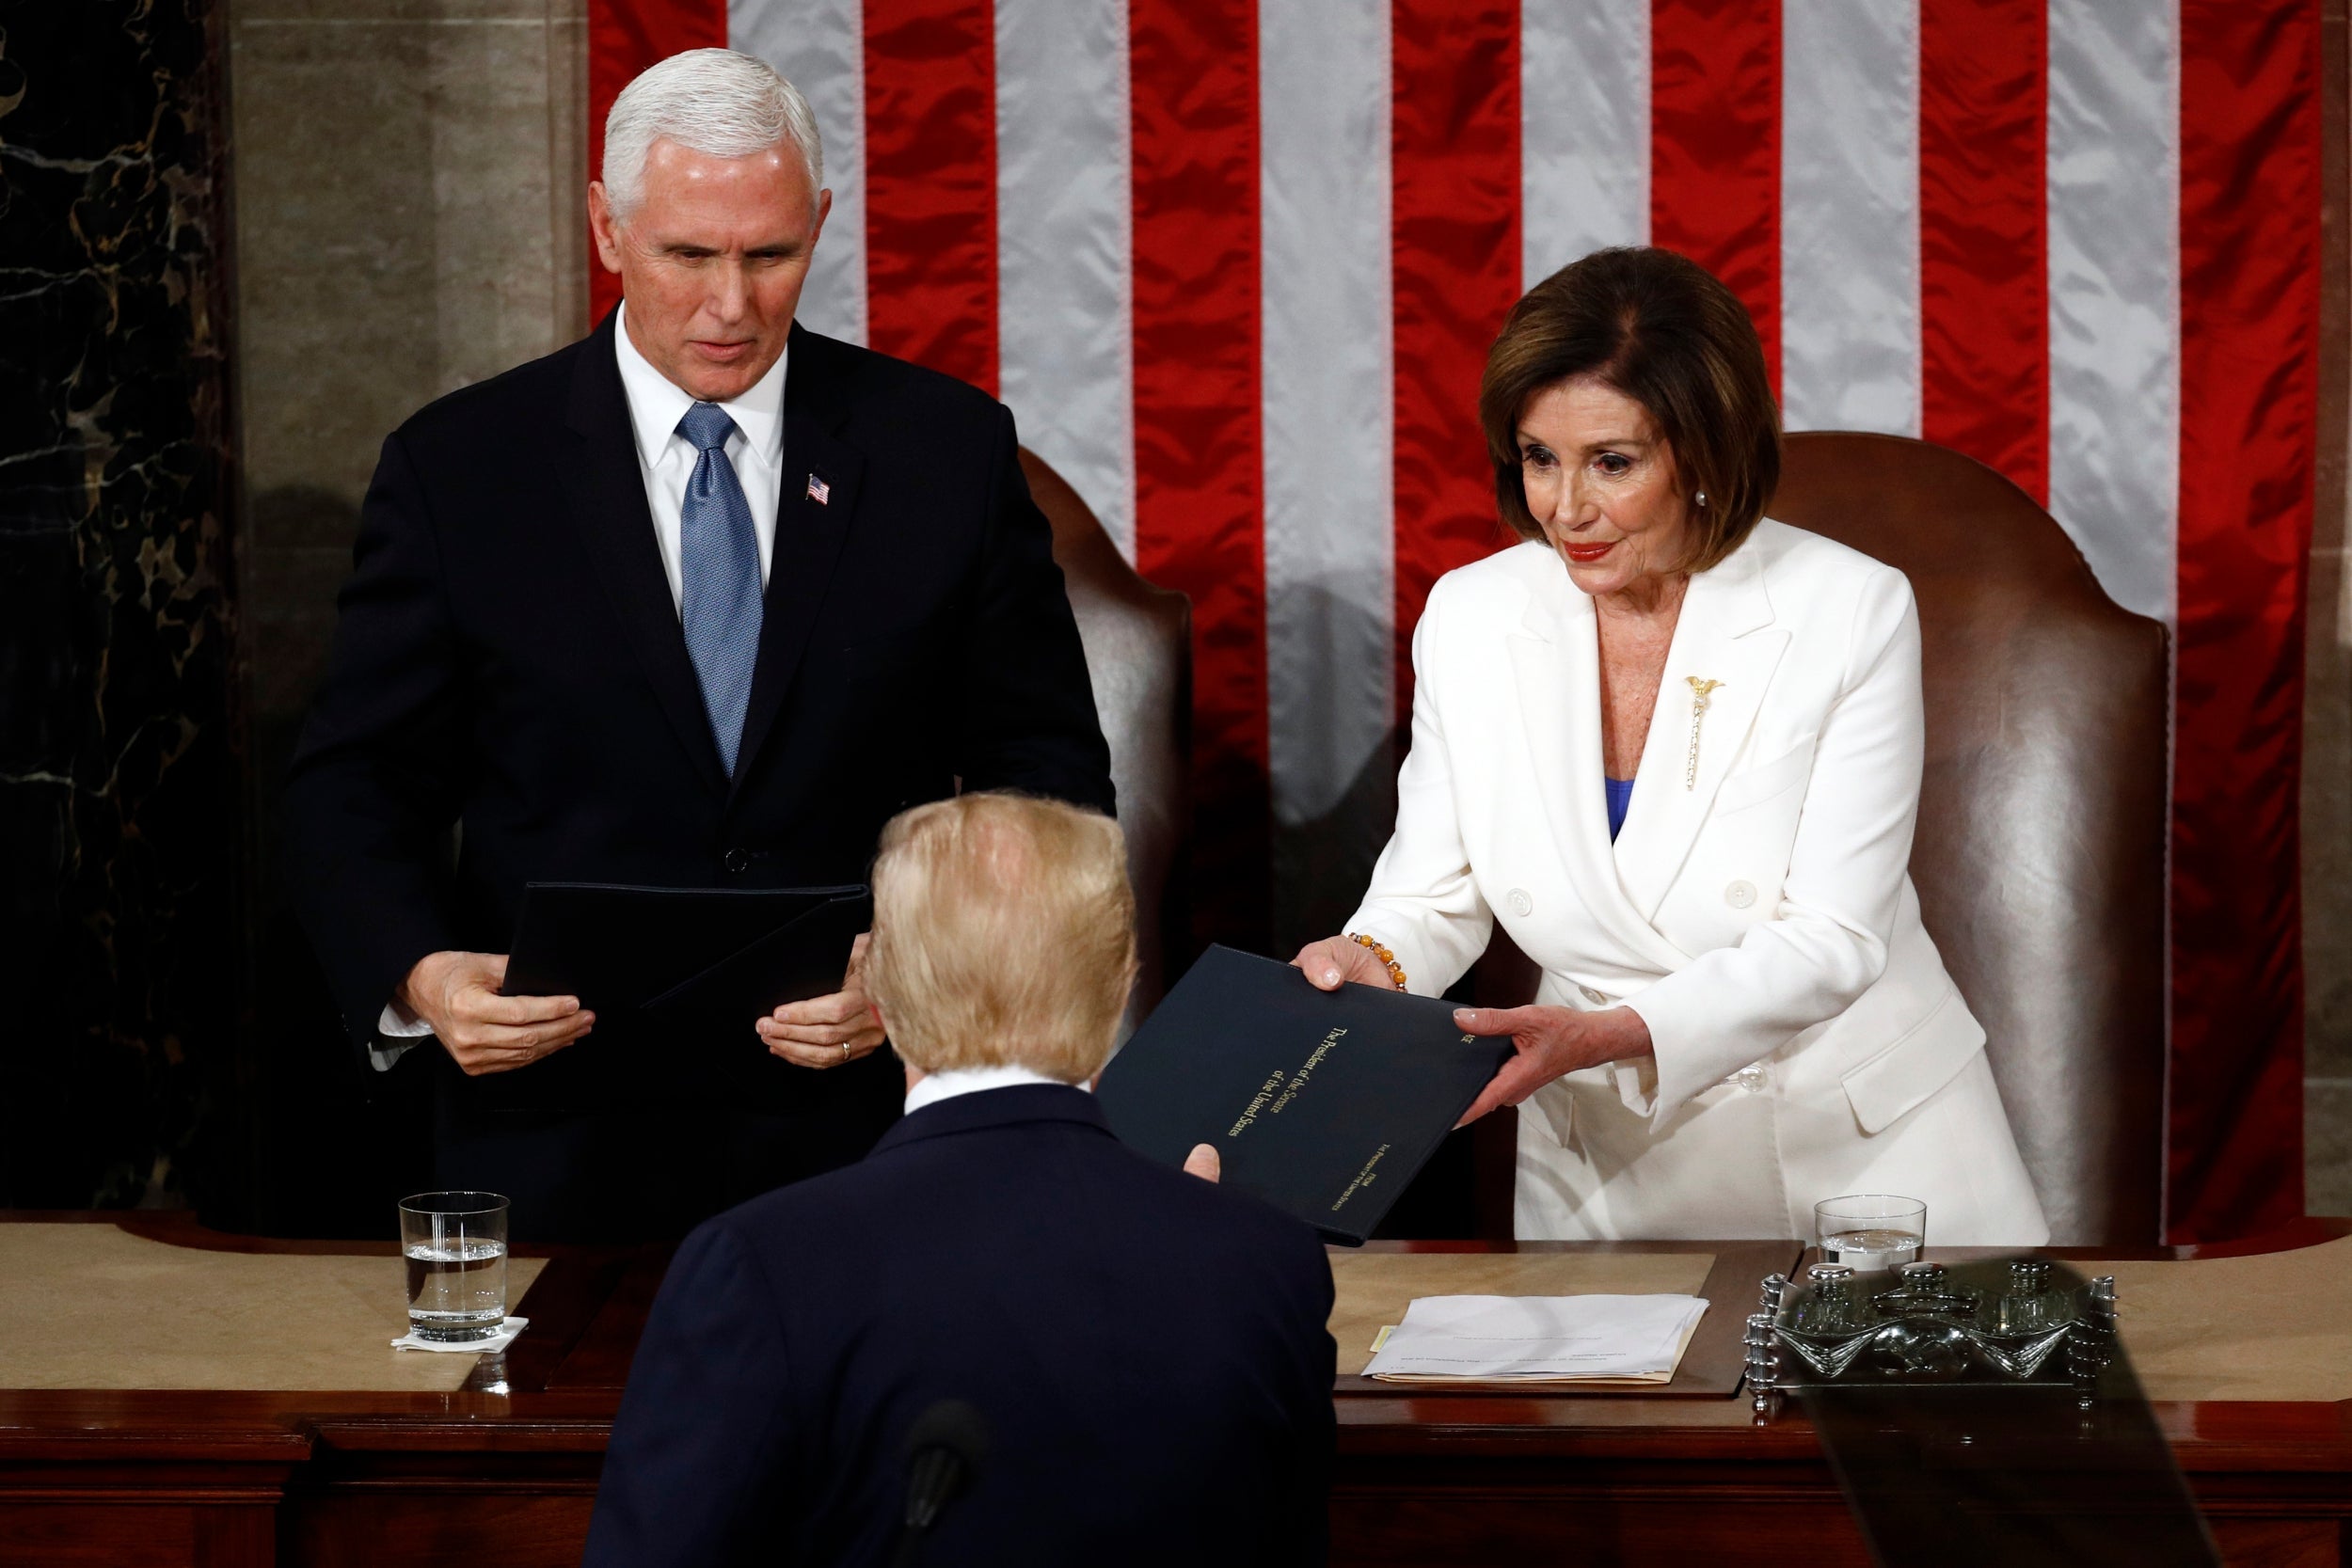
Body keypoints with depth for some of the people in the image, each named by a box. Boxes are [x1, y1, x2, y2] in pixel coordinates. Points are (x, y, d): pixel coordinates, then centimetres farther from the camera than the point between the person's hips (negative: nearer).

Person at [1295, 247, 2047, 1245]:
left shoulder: (1852, 615, -10)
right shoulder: (1470, 620, 0)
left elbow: (1831, 939, -14)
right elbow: (1433, 899, 6)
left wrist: (1617, 1036, -27)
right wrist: (1370, 964, -18)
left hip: (1862, 1149, -2)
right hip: (1602, 1173, 2)